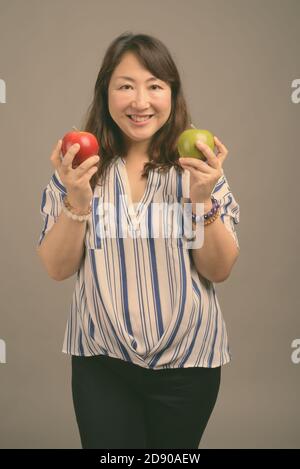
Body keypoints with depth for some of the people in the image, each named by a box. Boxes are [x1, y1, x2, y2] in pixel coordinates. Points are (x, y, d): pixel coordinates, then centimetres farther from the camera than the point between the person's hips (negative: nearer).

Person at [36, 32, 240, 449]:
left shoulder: (197, 164, -5)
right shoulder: (79, 166, -4)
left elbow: (220, 270, -6)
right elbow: (58, 269, -5)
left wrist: (202, 200, -22)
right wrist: (77, 202, -21)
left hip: (187, 358, 1)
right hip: (101, 360, 0)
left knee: (175, 448, 17)